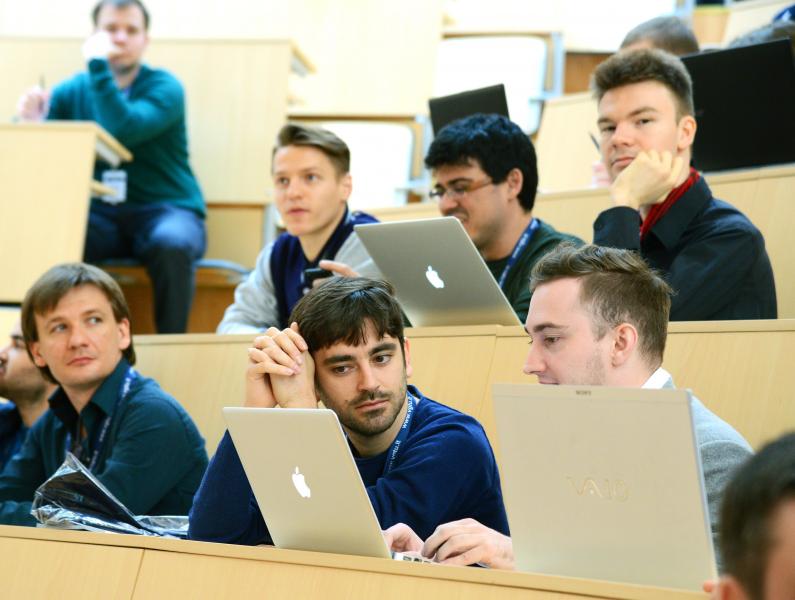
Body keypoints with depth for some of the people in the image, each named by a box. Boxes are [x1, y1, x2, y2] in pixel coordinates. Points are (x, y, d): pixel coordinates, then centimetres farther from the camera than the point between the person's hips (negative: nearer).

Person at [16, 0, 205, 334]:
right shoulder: (71, 91, 10)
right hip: (98, 215, 2)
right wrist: (34, 123, -16)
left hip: (165, 209, -2)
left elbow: (122, 131, -22)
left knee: (172, 244, -37)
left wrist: (98, 67, -16)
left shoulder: (163, 88, -1)